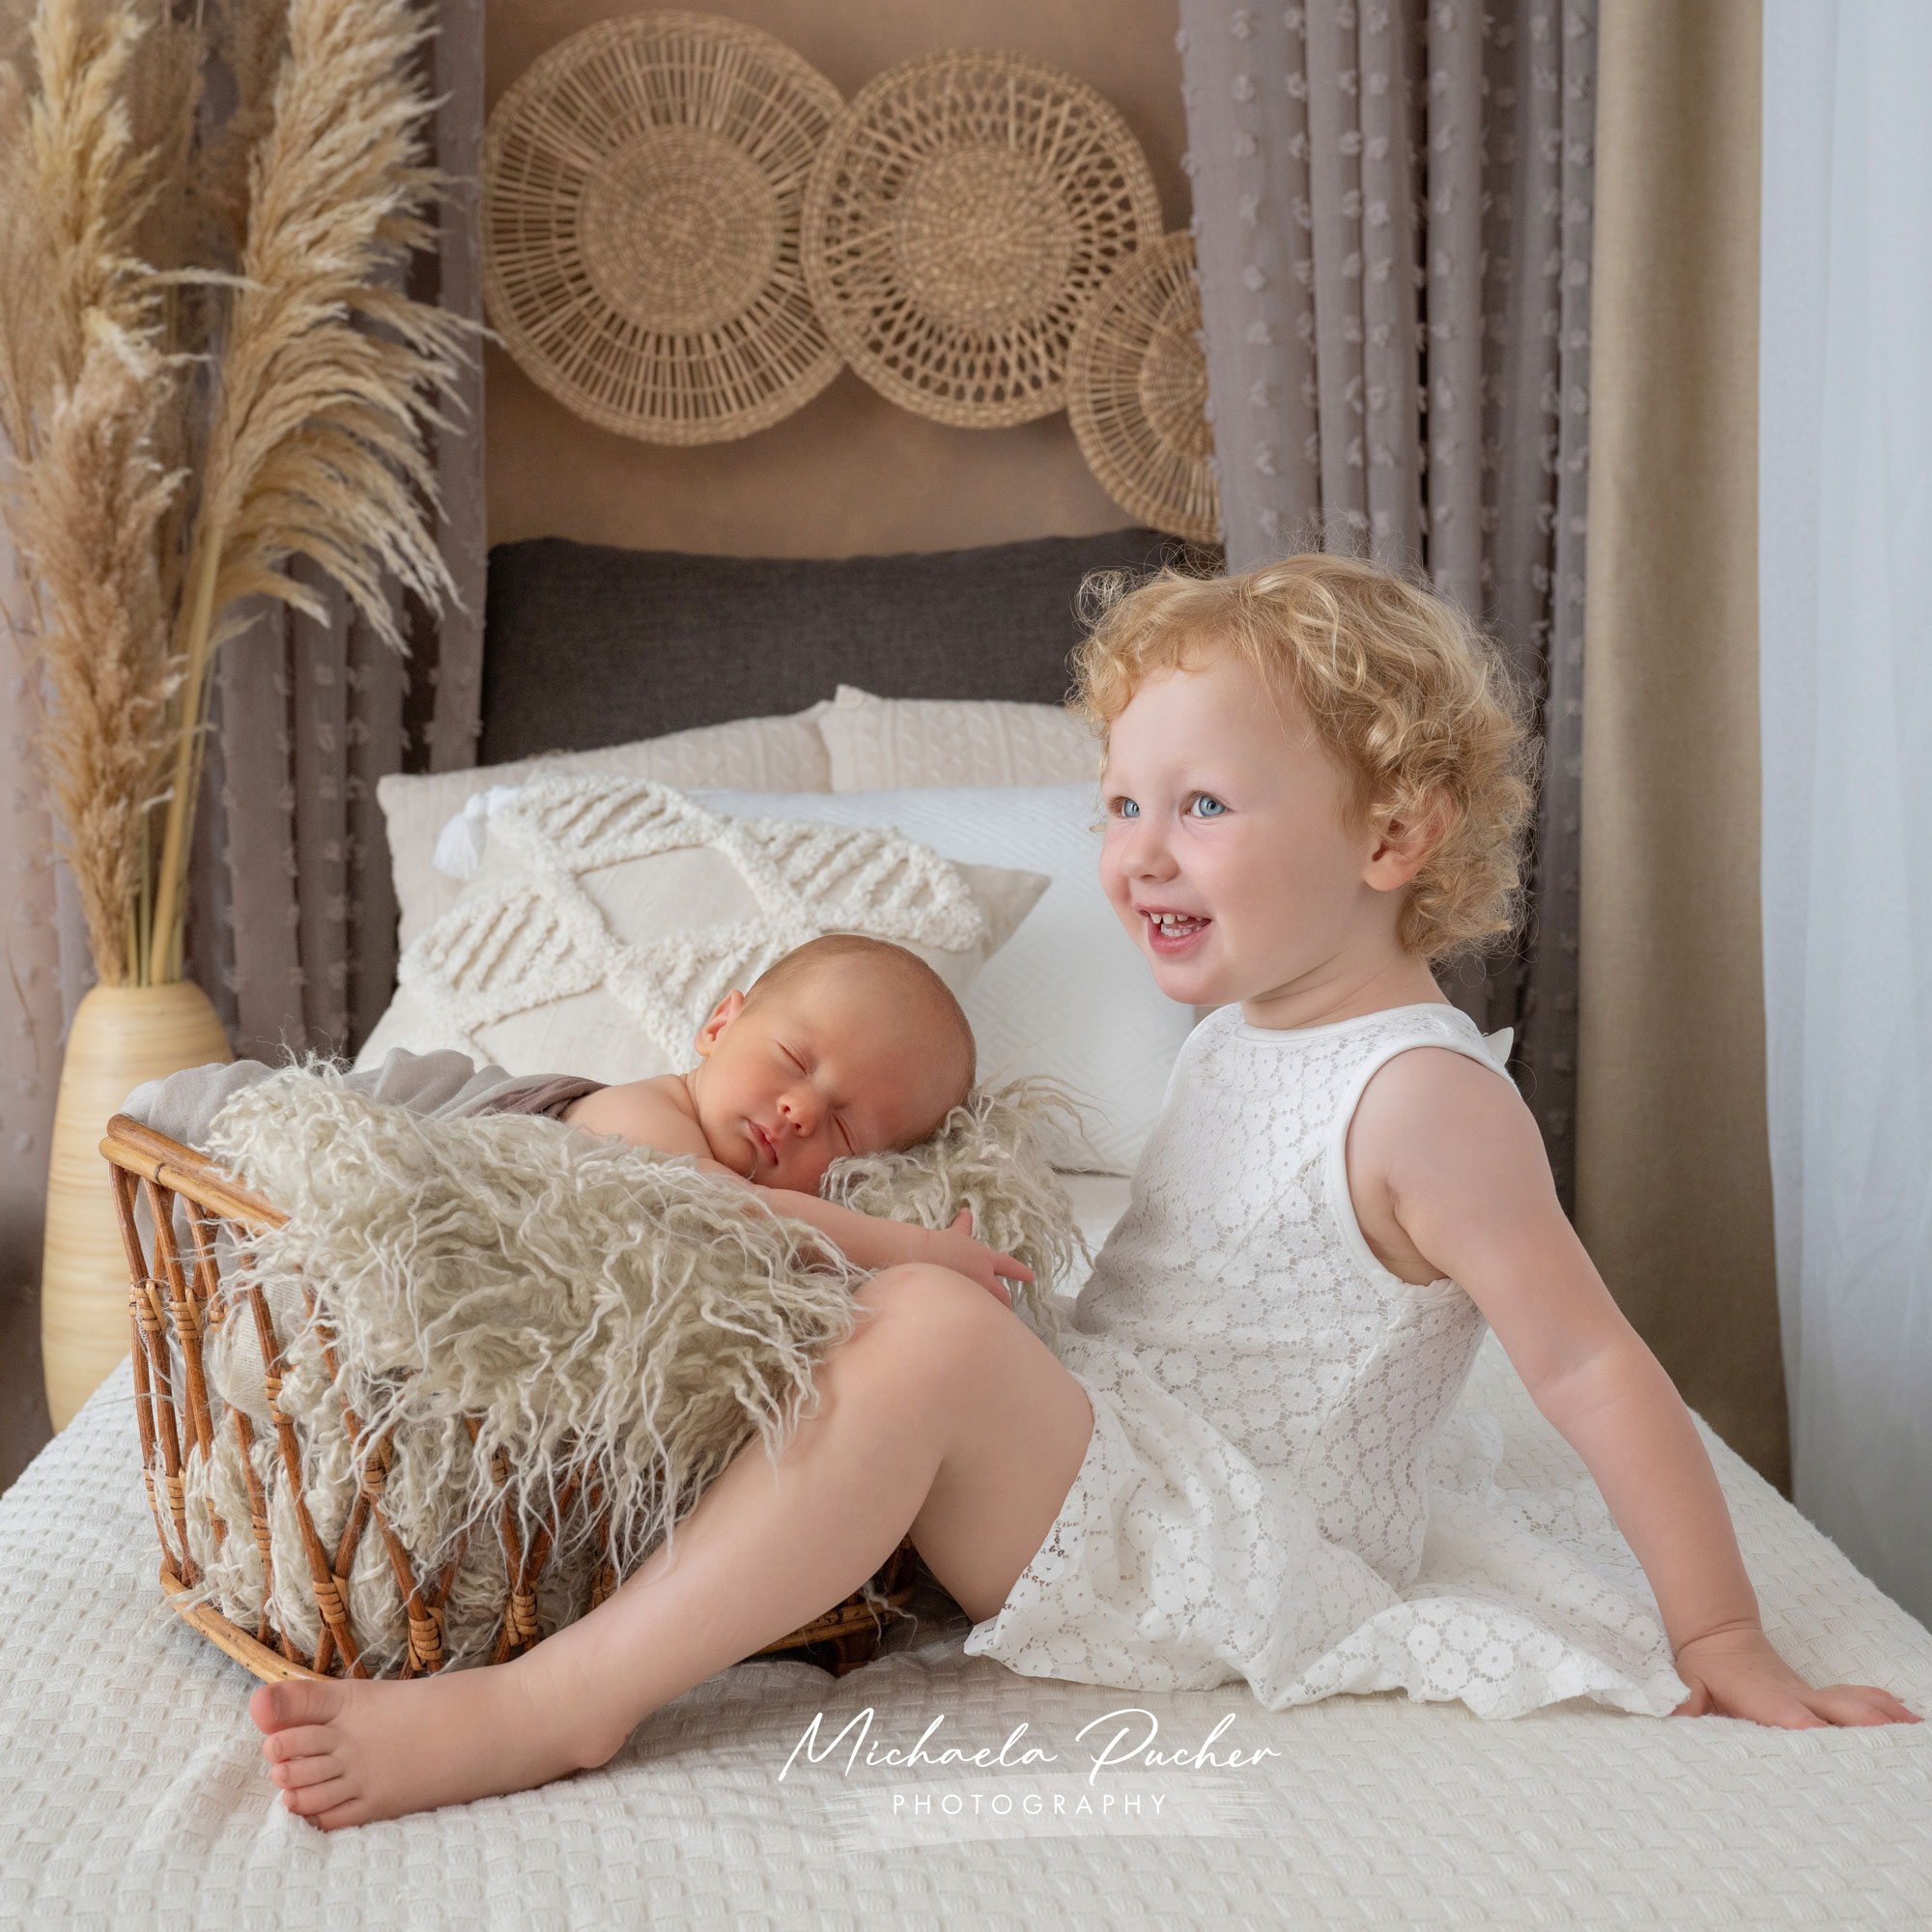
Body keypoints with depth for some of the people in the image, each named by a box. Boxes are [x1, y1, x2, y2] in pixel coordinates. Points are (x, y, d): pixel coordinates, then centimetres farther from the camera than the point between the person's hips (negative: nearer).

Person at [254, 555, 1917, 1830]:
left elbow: (1589, 1361, -16)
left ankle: (555, 1702, -32)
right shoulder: (1244, 1036, 10)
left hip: (1217, 1554, -9)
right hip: (1105, 1455, 10)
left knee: (928, 1328, -33)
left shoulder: (1422, 1096, -17)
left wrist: (1721, 1646, -13)